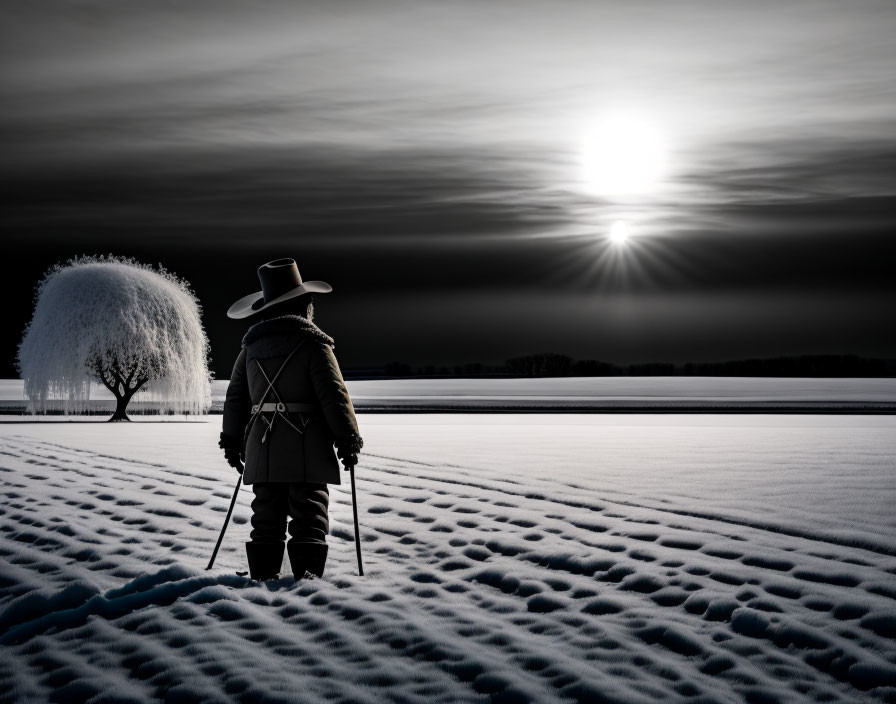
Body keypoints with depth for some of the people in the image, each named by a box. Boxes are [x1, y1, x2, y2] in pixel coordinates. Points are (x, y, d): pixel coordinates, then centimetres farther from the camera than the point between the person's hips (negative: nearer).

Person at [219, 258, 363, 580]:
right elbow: (334, 395, -10)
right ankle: (307, 574, -5)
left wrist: (232, 439, 24)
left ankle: (263, 575, 10)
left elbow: (235, 397, 15)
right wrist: (348, 438, -3)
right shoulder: (313, 343, -7)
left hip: (262, 450, 5)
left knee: (266, 517, 10)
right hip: (307, 449, -5)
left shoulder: (252, 345, 11)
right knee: (309, 516, -1)